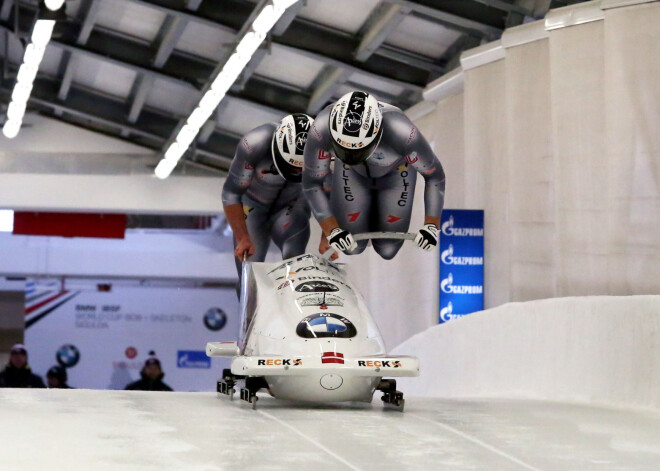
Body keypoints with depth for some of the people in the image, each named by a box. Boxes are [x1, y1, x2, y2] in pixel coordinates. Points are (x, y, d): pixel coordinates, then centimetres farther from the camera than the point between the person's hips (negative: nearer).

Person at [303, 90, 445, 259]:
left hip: (395, 174, -1)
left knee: (387, 250, -1)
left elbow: (435, 175, -26)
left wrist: (431, 226, -33)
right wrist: (331, 230, -32)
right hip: (352, 174, 1)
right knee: (352, 247, -5)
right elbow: (312, 183, -24)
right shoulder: (321, 129, -40)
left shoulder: (402, 131, -43)